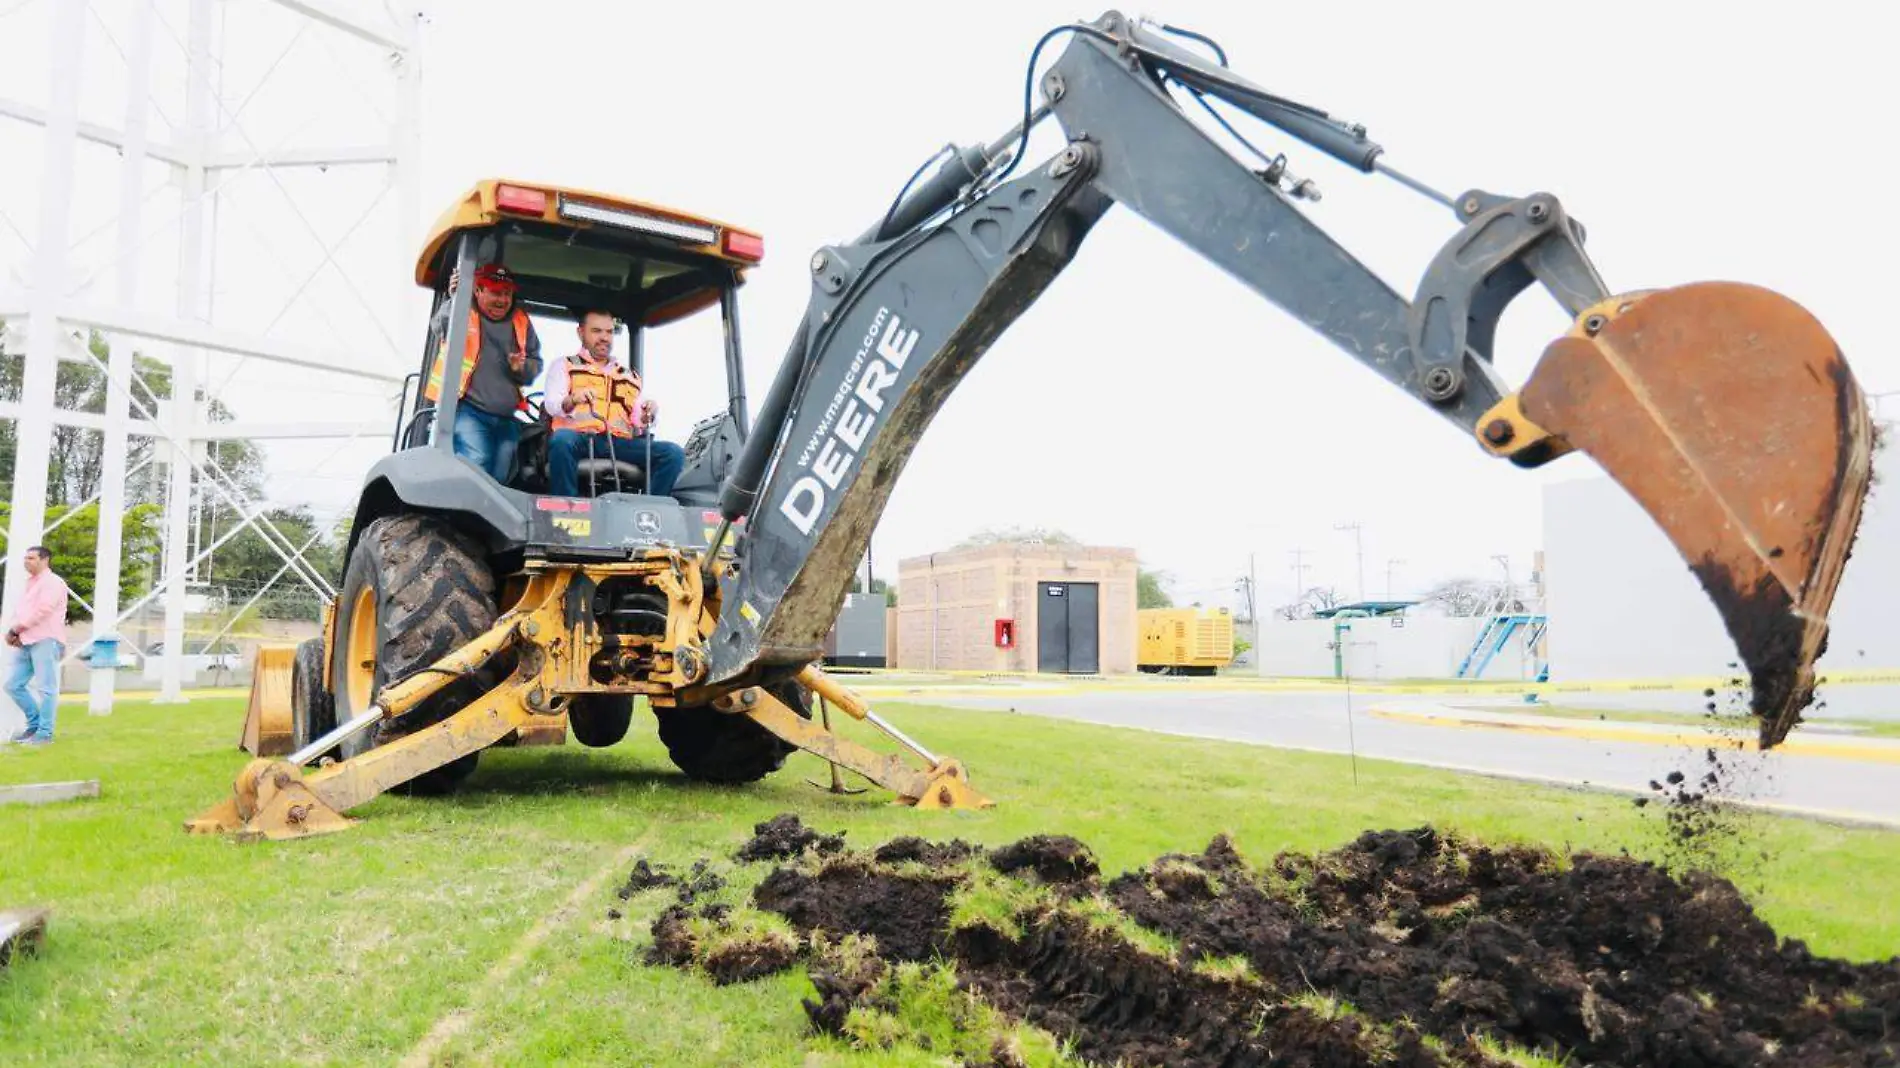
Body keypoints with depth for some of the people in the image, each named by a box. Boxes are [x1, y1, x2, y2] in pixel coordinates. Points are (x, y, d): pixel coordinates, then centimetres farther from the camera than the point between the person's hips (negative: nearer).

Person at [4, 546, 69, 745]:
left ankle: (44, 733, -6)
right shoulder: (30, 584, 24)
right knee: (13, 685, 8)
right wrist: (13, 632, 1)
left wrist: (14, 630, -8)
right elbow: (20, 612, 21)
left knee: (45, 688, -8)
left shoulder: (52, 582, -5)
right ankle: (35, 724, 20)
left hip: (46, 641, -9)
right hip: (26, 643, 9)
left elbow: (41, 610, -15)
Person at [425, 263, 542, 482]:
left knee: (499, 478, 7)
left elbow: (536, 364, 19)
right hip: (468, 409, -5)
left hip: (506, 418, 5)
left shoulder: (521, 322, 14)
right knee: (476, 464, -26)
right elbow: (441, 326, -22)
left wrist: (522, 367, -4)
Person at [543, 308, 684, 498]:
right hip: (579, 438, -3)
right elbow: (551, 405, 2)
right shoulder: (564, 366, 20)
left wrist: (648, 416, -4)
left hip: (620, 443, 3)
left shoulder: (630, 376, 29)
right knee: (562, 440, -39)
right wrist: (572, 400, -20)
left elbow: (639, 424, 20)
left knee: (673, 453, -21)